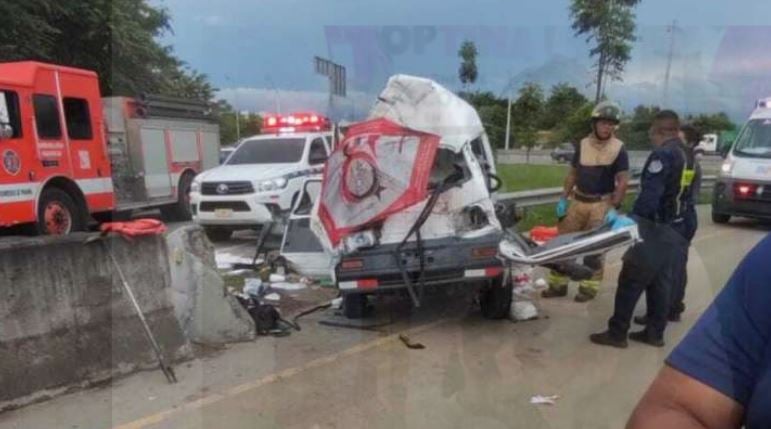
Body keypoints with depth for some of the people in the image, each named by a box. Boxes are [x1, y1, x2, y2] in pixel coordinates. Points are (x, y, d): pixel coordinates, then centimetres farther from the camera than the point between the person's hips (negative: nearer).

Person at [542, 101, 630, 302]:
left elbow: (623, 181, -9)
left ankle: (589, 288, 16)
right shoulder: (583, 145, 5)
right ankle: (558, 284, 16)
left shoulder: (619, 149, -6)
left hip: (601, 204, -4)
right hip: (578, 201, 4)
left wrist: (614, 207, -17)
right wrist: (563, 198, 8)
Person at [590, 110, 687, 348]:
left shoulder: (663, 155, -16)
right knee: (660, 282, 14)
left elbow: (650, 194, -25)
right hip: (676, 230, 9)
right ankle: (655, 332, 21)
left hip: (655, 228, -9)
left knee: (630, 281, -4)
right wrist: (678, 221, 20)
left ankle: (617, 333, 0)